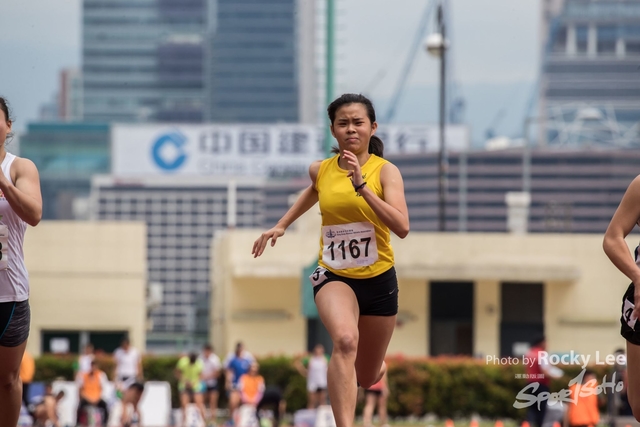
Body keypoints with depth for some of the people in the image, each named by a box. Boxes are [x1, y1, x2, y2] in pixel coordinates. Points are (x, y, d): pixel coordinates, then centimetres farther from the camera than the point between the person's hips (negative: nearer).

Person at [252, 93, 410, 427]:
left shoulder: (385, 171, -12)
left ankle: (377, 366, 55)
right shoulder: (320, 170, -2)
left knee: (367, 377, 15)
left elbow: (401, 227, -27)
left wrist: (361, 186, -32)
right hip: (333, 275, 0)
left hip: (379, 279, 0)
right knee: (345, 339, -34)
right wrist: (282, 225, 23)